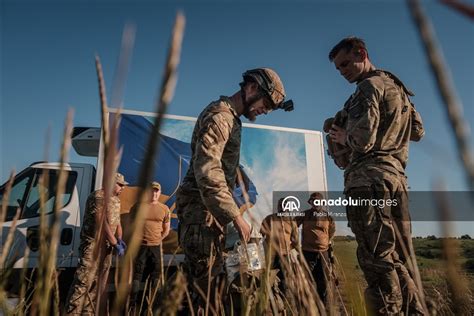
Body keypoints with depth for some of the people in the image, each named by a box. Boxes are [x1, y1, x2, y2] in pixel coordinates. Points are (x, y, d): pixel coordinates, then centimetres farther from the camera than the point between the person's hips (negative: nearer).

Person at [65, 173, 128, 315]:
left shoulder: (116, 201, 14)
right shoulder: (98, 196, -13)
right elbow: (102, 223, -20)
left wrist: (119, 239, -1)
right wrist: (115, 243, -20)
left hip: (107, 245, 9)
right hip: (93, 243, -9)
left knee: (98, 282, 13)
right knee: (84, 281, -10)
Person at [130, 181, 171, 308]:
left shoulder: (164, 209, 1)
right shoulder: (138, 206, -3)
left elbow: (166, 229, 10)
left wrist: (157, 240, 5)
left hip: (156, 246, 2)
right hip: (140, 245, -2)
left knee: (156, 274, 11)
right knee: (137, 273, 4)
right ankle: (133, 300, 13)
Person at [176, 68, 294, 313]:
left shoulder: (231, 119, 19)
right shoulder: (219, 115, -12)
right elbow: (207, 171, -24)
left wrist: (232, 214, 15)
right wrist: (236, 216, -22)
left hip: (210, 212, 10)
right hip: (201, 210, -10)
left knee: (209, 281, 13)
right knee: (206, 286, -8)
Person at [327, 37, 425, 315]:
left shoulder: (369, 86, -5)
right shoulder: (397, 87, 23)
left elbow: (362, 140, -16)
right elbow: (418, 131, 30)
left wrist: (343, 137, 3)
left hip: (369, 180, -9)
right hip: (396, 178, 9)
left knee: (378, 260, -10)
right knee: (401, 260, 12)